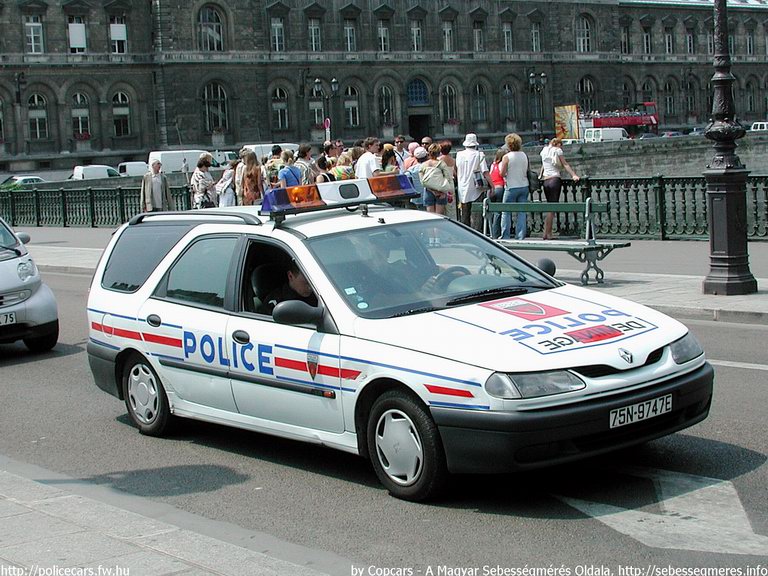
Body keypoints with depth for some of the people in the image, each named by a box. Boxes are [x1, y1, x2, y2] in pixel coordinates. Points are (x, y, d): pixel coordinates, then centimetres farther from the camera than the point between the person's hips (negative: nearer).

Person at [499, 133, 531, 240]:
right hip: (524, 186, 5)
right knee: (522, 212, 6)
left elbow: (502, 173, -10)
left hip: (511, 187, -5)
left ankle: (505, 236, 4)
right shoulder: (524, 155, 4)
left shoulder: (507, 157, -11)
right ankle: (520, 236, 6)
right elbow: (526, 171, 11)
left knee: (506, 212, 4)